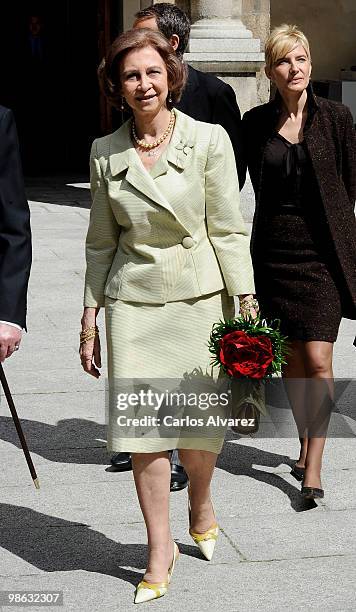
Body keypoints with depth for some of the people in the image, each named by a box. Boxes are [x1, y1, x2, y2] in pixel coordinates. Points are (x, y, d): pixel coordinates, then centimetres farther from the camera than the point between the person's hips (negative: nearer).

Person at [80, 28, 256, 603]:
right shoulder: (106, 152, 3)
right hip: (133, 303, 2)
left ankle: (201, 509, 35)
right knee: (142, 427, -1)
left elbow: (227, 230, -3)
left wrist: (248, 306, -7)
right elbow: (100, 241, 10)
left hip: (200, 297, -1)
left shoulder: (209, 140, -4)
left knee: (199, 425, 3)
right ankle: (160, 548, 15)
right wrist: (90, 317, 8)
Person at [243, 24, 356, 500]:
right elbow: (253, 184, 10)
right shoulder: (256, 122, 4)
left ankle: (313, 467, -5)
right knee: (291, 357, 10)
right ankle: (306, 443, 27)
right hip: (274, 250, 3)